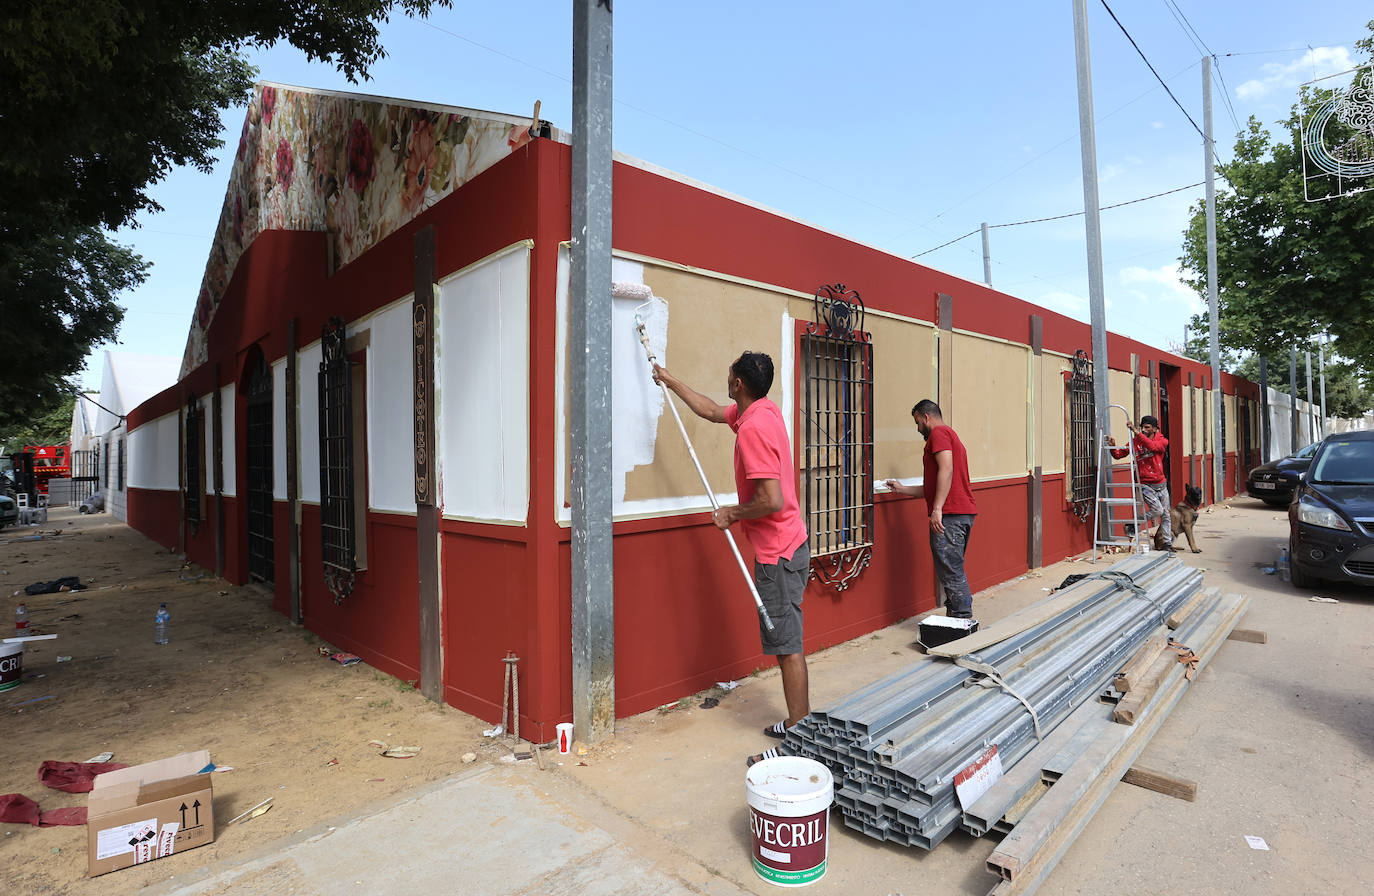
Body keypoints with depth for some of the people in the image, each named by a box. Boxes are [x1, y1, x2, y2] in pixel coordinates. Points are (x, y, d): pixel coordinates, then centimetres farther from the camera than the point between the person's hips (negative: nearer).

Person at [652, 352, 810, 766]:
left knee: (787, 645, -2)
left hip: (778, 553, -10)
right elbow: (711, 411, 25)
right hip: (787, 545, 10)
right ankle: (800, 723, 30)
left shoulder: (753, 428, -22)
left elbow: (772, 500, -28)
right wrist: (669, 380, 31)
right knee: (787, 642, 17)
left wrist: (732, 514, -10)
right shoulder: (763, 409, 8)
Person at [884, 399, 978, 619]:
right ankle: (955, 616, 18)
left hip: (949, 515, -10)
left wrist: (937, 509, -23)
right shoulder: (952, 436, 28)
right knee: (954, 570, 14)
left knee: (950, 572, -8)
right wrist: (902, 489, 32)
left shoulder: (939, 433, -3)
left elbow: (946, 470, -18)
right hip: (965, 512, 10)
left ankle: (962, 619, -6)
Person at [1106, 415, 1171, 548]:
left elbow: (1152, 446, -27)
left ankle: (1167, 542, 23)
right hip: (1145, 485, -3)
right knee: (1158, 510, -16)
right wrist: (1113, 447, -25)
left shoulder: (1162, 441, -4)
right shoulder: (1135, 441, -3)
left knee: (1165, 514, 10)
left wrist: (1136, 432, -36)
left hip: (1161, 484, 3)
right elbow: (1119, 455, -3)